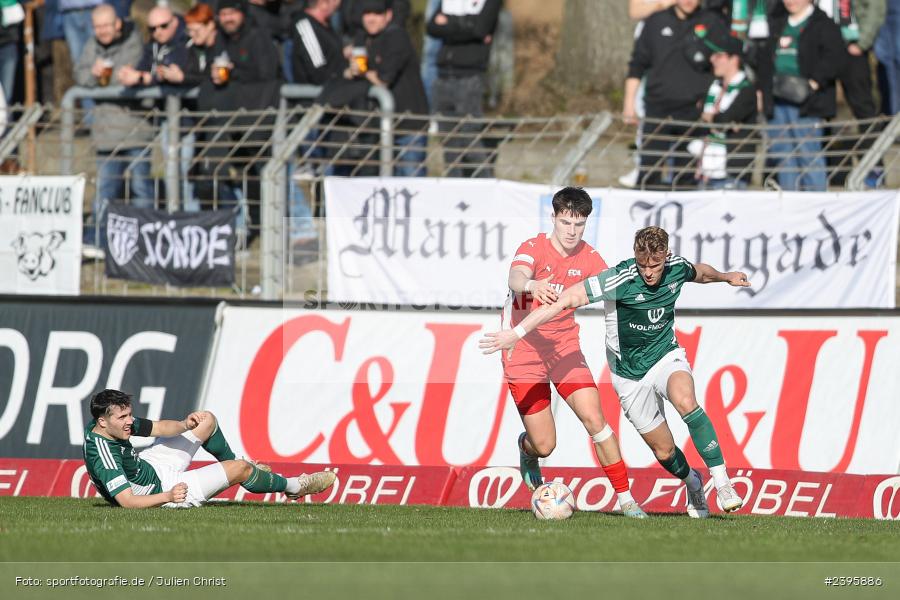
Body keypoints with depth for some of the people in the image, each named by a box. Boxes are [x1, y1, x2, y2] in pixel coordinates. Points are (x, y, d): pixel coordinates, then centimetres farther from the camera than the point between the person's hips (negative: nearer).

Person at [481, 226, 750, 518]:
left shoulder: (677, 268, -11)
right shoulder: (621, 278, -27)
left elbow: (699, 272, 17)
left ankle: (722, 482, -25)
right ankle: (692, 483, 40)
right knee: (663, 451, 4)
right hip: (630, 371, -1)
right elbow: (565, 299, -30)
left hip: (666, 355, 1)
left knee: (685, 402, -32)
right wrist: (517, 333, -35)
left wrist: (725, 276, 34)